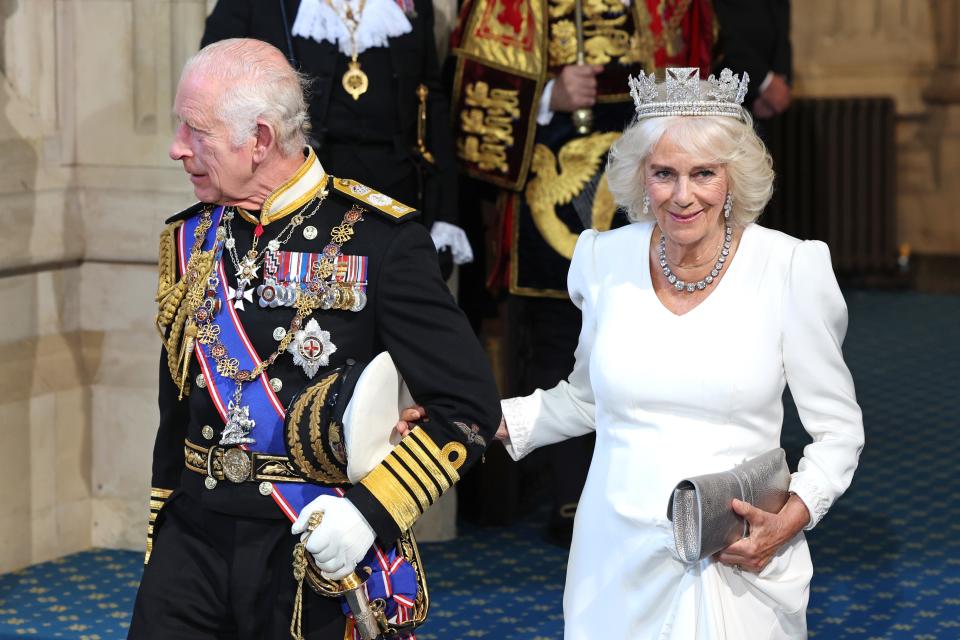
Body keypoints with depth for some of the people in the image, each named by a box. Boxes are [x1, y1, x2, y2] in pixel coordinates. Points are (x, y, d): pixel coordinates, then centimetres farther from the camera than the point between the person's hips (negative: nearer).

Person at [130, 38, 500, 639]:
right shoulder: (188, 240, 7)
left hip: (324, 554, -4)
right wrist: (160, 540, 17)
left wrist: (374, 510, -20)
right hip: (192, 544, 4)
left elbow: (471, 406, -10)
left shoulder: (379, 240, -10)